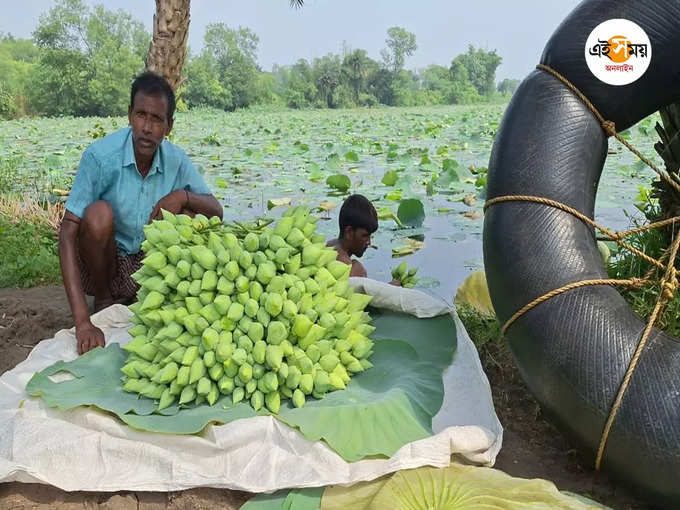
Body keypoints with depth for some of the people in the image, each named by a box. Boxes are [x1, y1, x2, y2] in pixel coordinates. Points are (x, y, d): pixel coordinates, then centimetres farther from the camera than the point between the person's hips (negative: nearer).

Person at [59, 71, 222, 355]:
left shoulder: (175, 159, -12)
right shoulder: (101, 156, -24)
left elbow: (216, 212, -4)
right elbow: (68, 232, -28)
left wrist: (183, 196, -29)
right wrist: (82, 322, -37)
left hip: (147, 260, 3)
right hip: (103, 259, -3)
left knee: (191, 217, -17)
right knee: (99, 214, -30)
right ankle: (103, 299, -4)